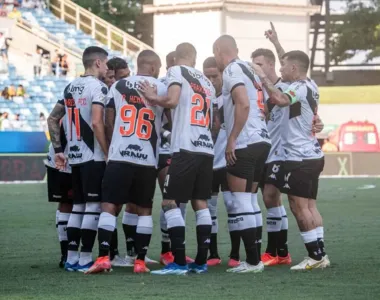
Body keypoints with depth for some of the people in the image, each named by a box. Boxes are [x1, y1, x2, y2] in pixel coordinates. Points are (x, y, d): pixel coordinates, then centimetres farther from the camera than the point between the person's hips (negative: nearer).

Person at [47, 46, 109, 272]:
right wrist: (109, 153, -15)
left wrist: (58, 150, 18)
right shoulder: (98, 87, -10)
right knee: (94, 207, -4)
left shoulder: (71, 87, 15)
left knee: (78, 206, 13)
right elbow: (97, 123, -20)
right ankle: (85, 260, -6)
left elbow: (53, 120, 16)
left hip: (75, 156, 8)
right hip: (93, 157, -8)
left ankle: (72, 258, 14)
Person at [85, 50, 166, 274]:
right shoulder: (162, 88, 3)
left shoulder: (118, 87, 7)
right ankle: (140, 261, 6)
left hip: (119, 156, 0)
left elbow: (109, 121, 11)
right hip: (147, 159, 0)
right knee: (144, 209, 9)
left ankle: (103, 257, -10)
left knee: (109, 206, 1)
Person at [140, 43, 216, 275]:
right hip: (207, 149, 7)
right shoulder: (207, 81, 21)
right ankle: (201, 261, 9)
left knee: (170, 202, -3)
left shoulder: (176, 72, 0)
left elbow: (172, 100, -15)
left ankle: (179, 262, -9)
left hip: (186, 148, -7)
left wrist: (154, 98, 1)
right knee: (200, 202, 11)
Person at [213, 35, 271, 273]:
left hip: (244, 145, -9)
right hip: (262, 141, 9)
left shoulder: (232, 70, -8)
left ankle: (253, 261, -6)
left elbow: (243, 104, -21)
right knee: (250, 202, 14)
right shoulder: (249, 70, 20)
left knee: (240, 204, -5)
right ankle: (254, 258, 15)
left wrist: (232, 140, -17)